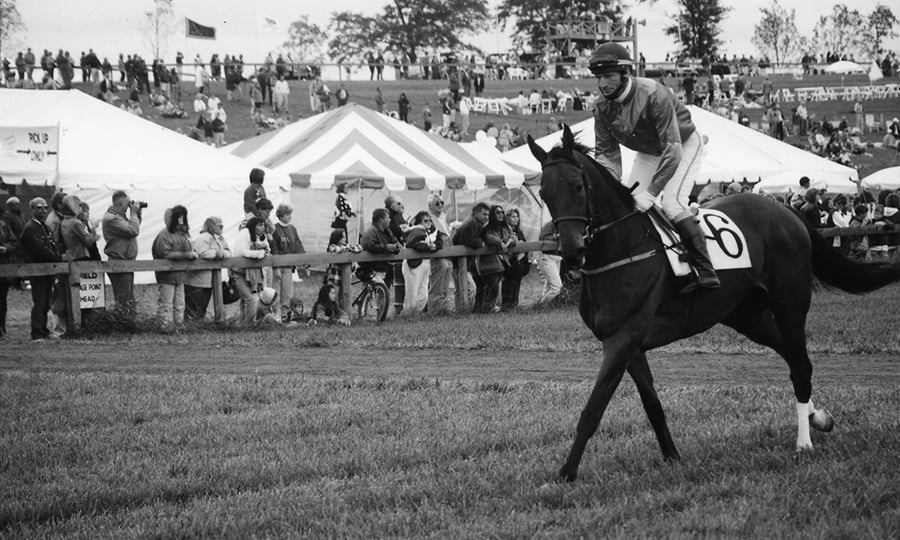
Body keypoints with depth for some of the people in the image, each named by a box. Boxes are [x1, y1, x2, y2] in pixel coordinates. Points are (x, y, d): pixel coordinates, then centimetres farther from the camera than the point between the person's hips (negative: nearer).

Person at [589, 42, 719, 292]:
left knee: (672, 203, -25)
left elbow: (672, 150, -37)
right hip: (648, 153, 7)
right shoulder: (602, 109, -16)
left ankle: (705, 271, -24)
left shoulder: (653, 95, -36)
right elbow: (606, 154, -10)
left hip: (684, 145, -7)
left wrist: (651, 193, -42)